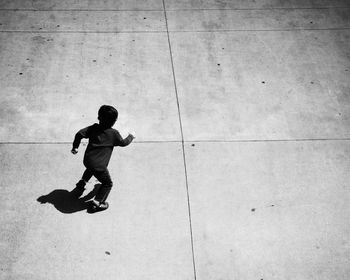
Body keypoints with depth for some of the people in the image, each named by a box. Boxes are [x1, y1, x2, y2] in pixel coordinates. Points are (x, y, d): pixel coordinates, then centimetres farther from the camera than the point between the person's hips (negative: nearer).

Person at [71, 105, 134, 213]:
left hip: (87, 160, 6)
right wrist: (130, 137, 29)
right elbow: (123, 142, 8)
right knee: (107, 183, 14)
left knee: (90, 170, 42)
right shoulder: (114, 133, -8)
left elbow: (79, 134, 0)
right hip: (99, 166, -6)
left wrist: (75, 147, 14)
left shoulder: (93, 128, 2)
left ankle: (80, 187, 40)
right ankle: (97, 203, 7)